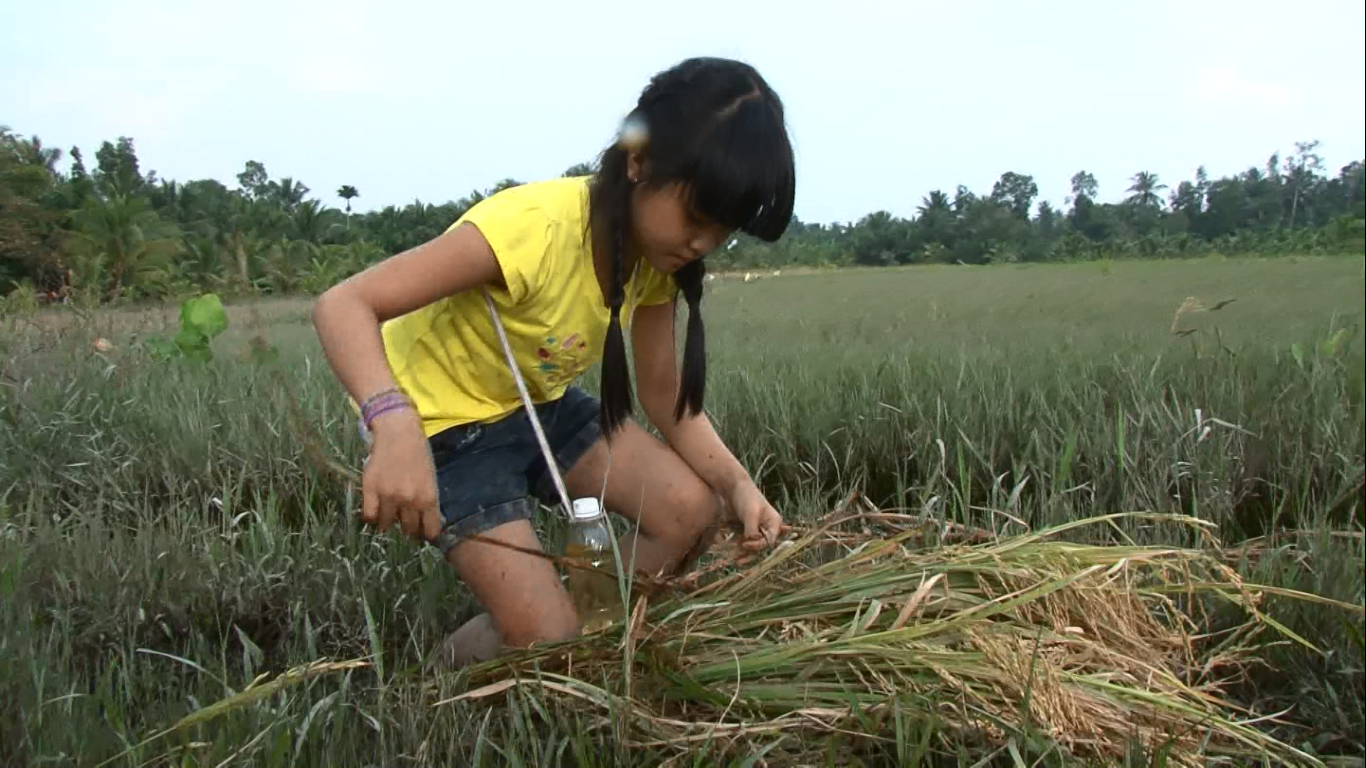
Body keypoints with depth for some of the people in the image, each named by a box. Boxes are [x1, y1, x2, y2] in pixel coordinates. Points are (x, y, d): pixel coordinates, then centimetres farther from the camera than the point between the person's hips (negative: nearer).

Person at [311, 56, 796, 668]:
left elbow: (664, 394, -3)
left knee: (693, 511, -6)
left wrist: (738, 485, -18)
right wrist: (394, 426, -55)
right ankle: (458, 665, 21)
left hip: (541, 403, 7)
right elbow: (342, 305, -37)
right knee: (551, 640, -13)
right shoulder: (534, 229, -34)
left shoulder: (657, 253, -10)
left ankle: (584, 635, 15)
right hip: (445, 421, -7)